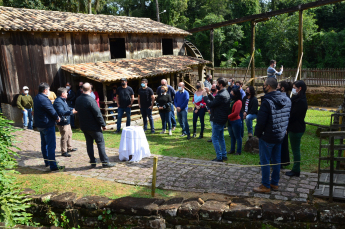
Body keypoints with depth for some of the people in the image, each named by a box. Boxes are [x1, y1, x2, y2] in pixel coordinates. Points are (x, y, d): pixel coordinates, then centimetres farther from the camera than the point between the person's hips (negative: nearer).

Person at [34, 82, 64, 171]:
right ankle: (53, 166, -5)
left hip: (40, 125, 10)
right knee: (51, 145, -7)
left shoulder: (36, 98, 10)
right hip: (47, 125, -10)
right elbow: (52, 111, -18)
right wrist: (57, 118, 0)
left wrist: (55, 117, 2)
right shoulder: (44, 99, -22)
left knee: (44, 144, 18)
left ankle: (47, 162, 31)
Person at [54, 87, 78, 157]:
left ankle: (69, 148, 39)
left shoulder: (63, 100, 12)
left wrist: (73, 109, 15)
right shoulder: (58, 102, -22)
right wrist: (71, 112, -32)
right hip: (62, 123, -11)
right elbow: (61, 112, -32)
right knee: (64, 137, -4)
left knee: (69, 134, 23)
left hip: (66, 122, 11)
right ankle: (64, 152, 8)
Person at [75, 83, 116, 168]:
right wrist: (103, 125, -11)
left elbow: (77, 110, 14)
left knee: (89, 143, 13)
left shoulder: (78, 100, 2)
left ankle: (93, 162, 18)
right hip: (93, 126, -7)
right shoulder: (90, 100, -21)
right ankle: (105, 162, 5)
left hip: (83, 126, 7)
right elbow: (98, 114, -19)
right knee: (100, 143, 1)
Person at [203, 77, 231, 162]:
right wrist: (209, 94, 6)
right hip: (222, 119, 10)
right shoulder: (225, 93, 9)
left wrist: (205, 96, -9)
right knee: (221, 138, 18)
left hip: (218, 120, -10)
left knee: (215, 138, 0)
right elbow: (215, 100, 12)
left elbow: (210, 104, -21)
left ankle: (219, 157, 4)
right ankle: (224, 155, 26)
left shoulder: (221, 95, -24)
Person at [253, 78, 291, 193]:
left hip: (267, 137, -8)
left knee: (265, 161, 4)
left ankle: (265, 186, 11)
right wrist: (282, 130, 15)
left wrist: (257, 133, -6)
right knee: (276, 161, 17)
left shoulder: (267, 101, -21)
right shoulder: (286, 100, 3)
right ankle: (274, 183, 28)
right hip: (280, 136, 8)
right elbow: (287, 118, 10)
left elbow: (261, 121, -21)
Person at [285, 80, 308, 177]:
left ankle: (296, 171, 13)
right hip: (294, 127, 10)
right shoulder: (297, 99, 11)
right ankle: (295, 169, 26)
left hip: (296, 129, -10)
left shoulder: (301, 101, -21)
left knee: (296, 149, 1)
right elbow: (292, 113, 10)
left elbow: (292, 116, -21)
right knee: (295, 149, 16)